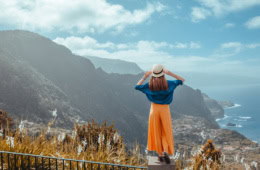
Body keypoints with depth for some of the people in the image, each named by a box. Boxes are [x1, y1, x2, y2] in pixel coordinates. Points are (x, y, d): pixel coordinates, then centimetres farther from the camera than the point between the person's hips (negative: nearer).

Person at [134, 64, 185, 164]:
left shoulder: (149, 85, -7)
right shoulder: (168, 84, -7)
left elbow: (137, 87, 7)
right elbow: (182, 80, 7)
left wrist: (144, 77, 7)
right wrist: (170, 73, 4)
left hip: (154, 109, 1)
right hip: (165, 109, -1)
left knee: (156, 132, 12)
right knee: (166, 132, 9)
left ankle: (160, 154, 17)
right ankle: (166, 152, -11)